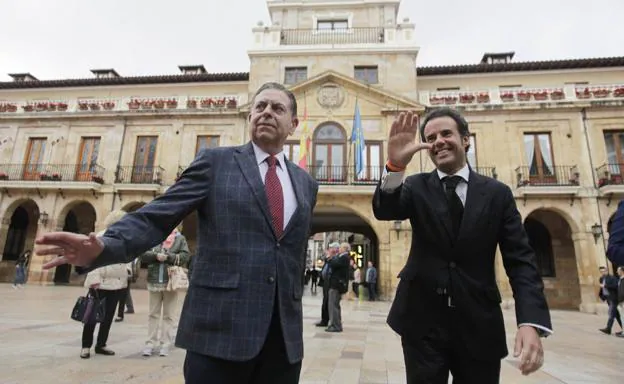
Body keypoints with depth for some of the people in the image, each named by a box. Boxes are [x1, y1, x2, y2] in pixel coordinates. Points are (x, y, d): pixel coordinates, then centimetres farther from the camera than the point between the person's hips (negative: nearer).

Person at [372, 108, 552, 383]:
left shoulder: (498, 193, 2)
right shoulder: (416, 187, 1)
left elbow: (520, 261, -2)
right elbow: (384, 211, -18)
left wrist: (531, 322, -17)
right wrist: (395, 166, -38)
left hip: (479, 324, 1)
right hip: (423, 321, -1)